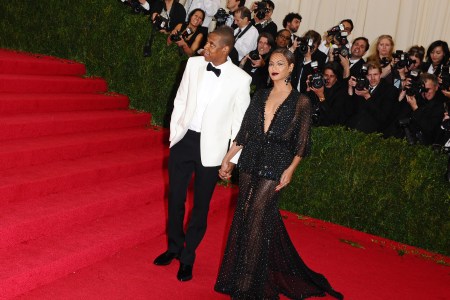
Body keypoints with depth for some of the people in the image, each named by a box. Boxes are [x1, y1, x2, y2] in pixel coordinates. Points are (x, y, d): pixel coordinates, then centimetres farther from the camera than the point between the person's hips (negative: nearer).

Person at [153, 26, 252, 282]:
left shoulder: (240, 79, -11)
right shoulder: (194, 63, -1)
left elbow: (239, 122, -5)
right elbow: (180, 100, 9)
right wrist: (174, 133, 6)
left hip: (211, 148, -3)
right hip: (183, 139, 4)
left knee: (201, 206, 9)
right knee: (175, 199, 14)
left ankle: (188, 258, 26)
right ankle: (174, 247, 36)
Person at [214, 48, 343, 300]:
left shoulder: (301, 102, -3)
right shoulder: (261, 95, 9)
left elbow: (302, 142, -3)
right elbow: (244, 131, 10)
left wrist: (290, 169, -14)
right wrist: (228, 159, 8)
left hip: (275, 166, -5)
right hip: (250, 161, 5)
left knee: (256, 220, -5)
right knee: (243, 218, 9)